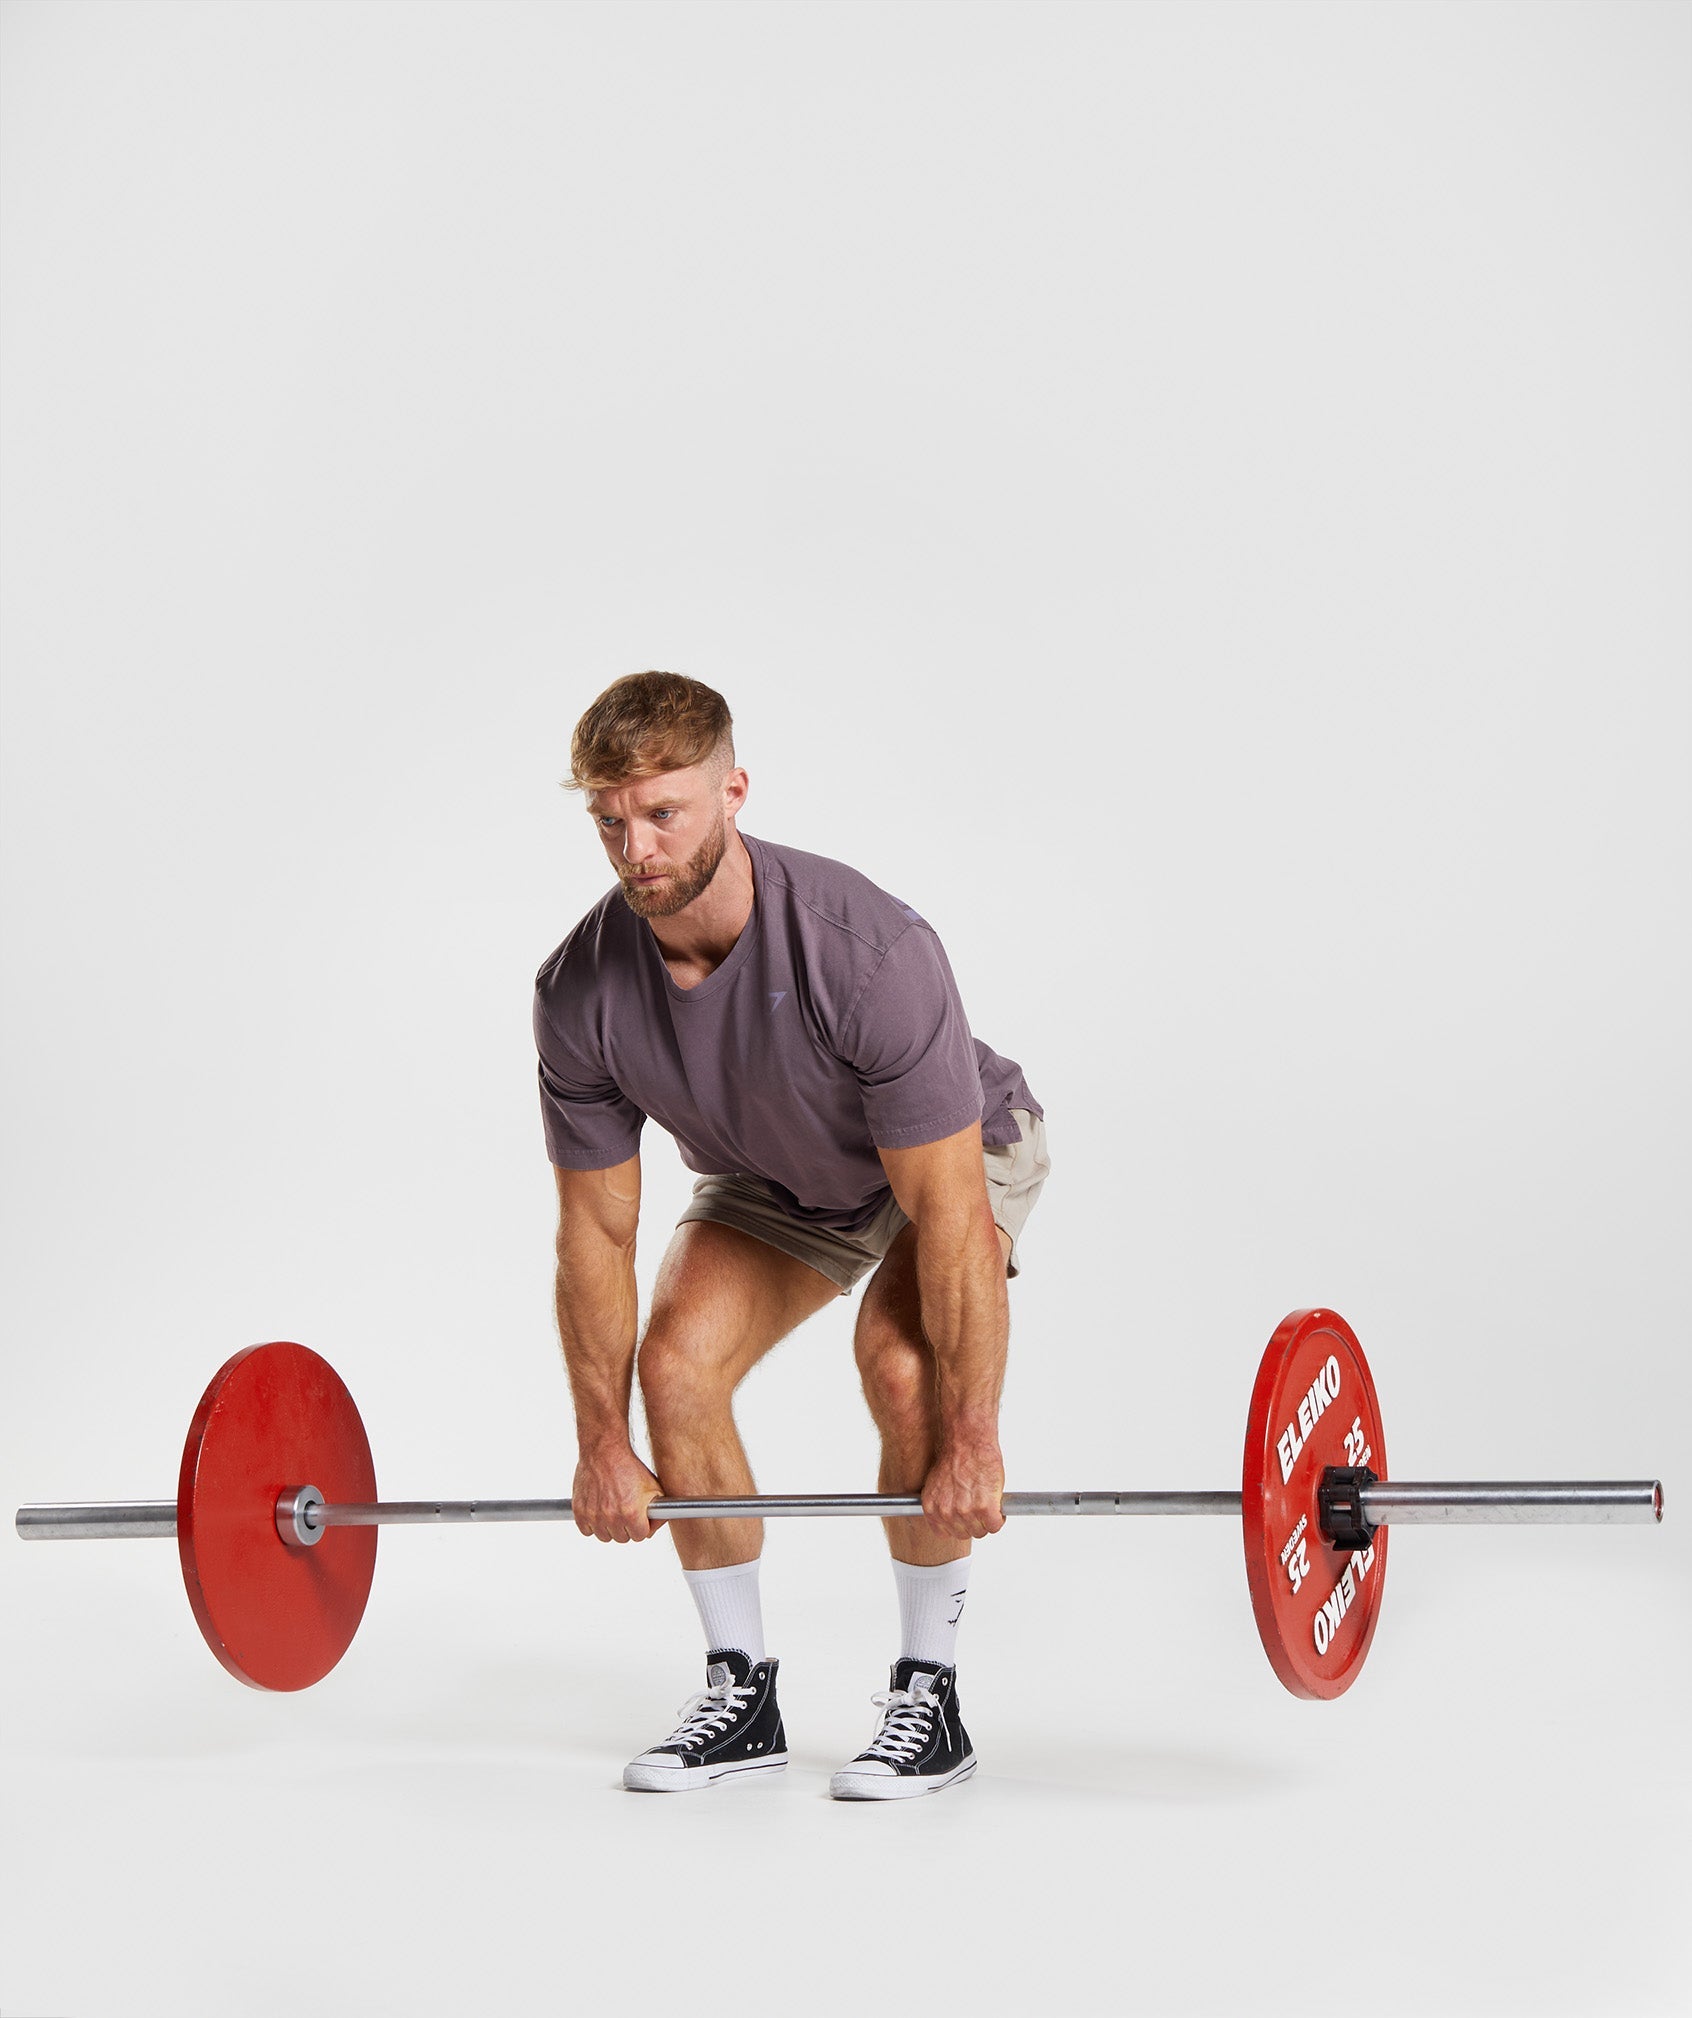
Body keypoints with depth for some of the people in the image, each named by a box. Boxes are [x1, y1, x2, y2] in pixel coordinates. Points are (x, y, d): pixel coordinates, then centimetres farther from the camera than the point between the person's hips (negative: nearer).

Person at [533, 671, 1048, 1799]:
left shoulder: (866, 953, -41)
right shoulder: (580, 991, -26)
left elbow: (948, 1211, -37)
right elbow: (597, 1227, -14)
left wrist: (973, 1441, -34)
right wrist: (601, 1443, -10)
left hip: (957, 1150, -4)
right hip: (777, 1179, 5)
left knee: (901, 1359, -29)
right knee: (676, 1361, -16)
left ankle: (931, 1698, -11)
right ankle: (742, 1693, 1)